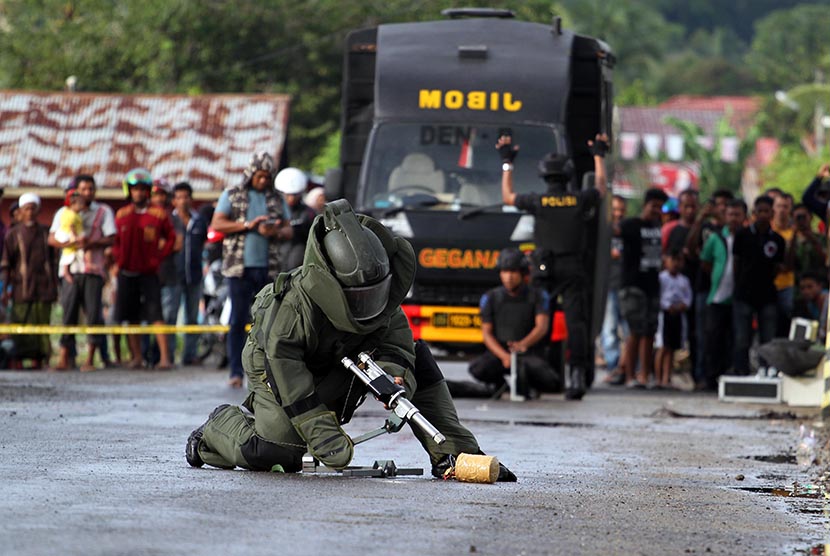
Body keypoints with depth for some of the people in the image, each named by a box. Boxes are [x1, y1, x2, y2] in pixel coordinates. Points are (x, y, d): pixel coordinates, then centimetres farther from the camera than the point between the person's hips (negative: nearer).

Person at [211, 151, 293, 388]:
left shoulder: (276, 199, 15)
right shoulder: (232, 195, 6)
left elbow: (288, 231, 13)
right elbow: (217, 224, -3)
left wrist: (276, 232, -10)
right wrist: (248, 225, -13)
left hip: (269, 268, 3)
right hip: (241, 267, -3)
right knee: (238, 320, -4)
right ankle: (236, 372, -3)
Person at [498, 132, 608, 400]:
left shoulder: (538, 202, -4)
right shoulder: (580, 200, 0)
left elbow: (507, 197, 16)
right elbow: (600, 188, 25)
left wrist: (507, 163, 26)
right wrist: (599, 156, 38)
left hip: (547, 268, -1)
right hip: (575, 269, 1)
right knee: (576, 321, -6)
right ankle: (578, 373, -19)